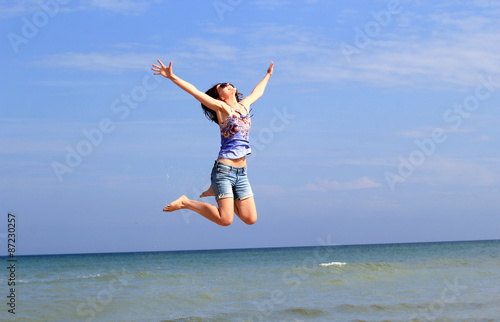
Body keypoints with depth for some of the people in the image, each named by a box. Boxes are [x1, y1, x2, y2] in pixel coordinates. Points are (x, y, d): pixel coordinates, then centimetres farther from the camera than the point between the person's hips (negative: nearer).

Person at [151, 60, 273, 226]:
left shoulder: (244, 105, 14)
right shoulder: (221, 108, -3)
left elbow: (257, 91, 35)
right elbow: (195, 92, -11)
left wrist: (268, 75, 50)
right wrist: (172, 77, -20)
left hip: (241, 173, 7)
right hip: (224, 170, -6)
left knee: (250, 219, 1)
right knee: (225, 220, -15)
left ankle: (216, 192, 21)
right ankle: (186, 202, 4)